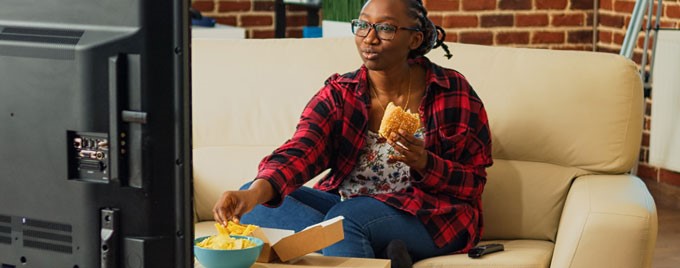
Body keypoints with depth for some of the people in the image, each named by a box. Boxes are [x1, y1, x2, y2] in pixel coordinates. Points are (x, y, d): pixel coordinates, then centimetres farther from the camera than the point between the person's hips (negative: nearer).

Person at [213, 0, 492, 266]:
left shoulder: (453, 92, -6)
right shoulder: (339, 94, 0)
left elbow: (473, 184, -3)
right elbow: (299, 153, -18)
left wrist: (424, 164, -25)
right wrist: (255, 193, -39)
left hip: (430, 216, -6)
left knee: (346, 216, -36)